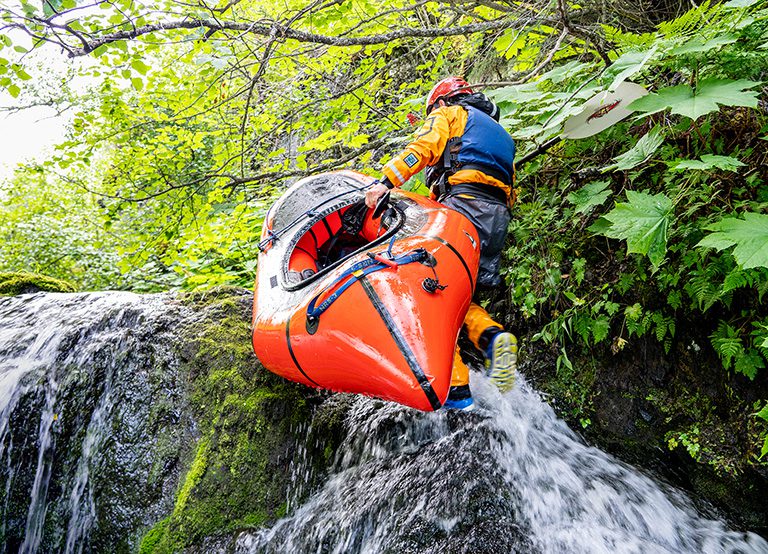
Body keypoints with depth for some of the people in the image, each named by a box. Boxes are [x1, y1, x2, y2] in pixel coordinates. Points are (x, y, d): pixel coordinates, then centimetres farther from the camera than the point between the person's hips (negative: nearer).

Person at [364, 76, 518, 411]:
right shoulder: (500, 134, 39)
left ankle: (455, 388, -21)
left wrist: (385, 181, -15)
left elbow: (424, 148, -4)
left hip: (465, 204, -7)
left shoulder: (449, 113, 17)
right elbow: (510, 192, 30)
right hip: (499, 218, 8)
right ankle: (492, 336, -16)